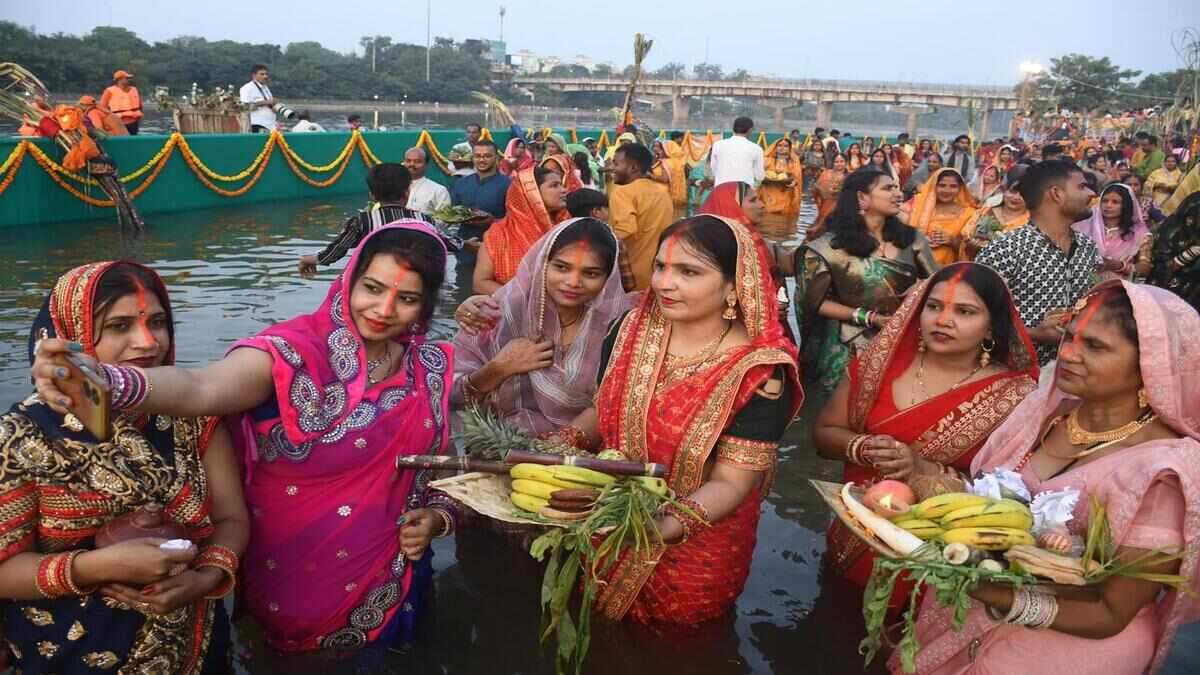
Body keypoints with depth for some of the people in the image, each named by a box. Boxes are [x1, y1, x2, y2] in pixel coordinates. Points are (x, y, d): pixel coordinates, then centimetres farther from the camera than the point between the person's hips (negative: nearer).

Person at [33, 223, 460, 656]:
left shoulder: (431, 370, -6)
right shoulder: (292, 353, -21)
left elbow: (443, 464, 6)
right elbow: (198, 388, -39)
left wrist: (438, 516, -13)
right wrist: (106, 384, -58)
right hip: (287, 590, -4)